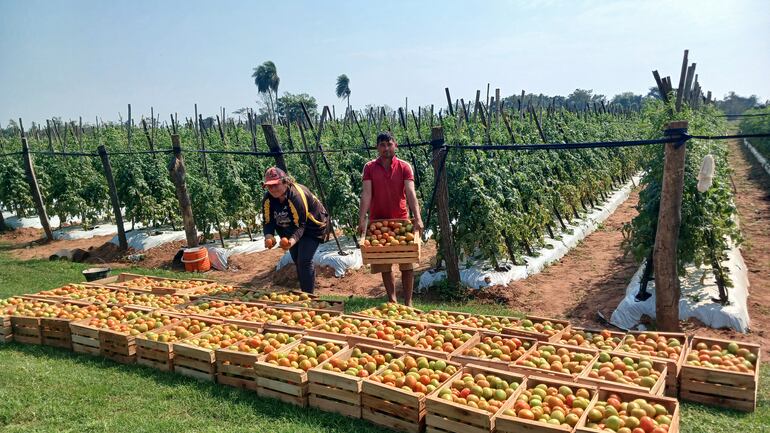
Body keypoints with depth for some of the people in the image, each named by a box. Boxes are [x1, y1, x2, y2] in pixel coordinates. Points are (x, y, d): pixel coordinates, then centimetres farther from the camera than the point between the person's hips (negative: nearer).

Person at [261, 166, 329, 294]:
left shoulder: (297, 196, -35)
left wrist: (292, 240, -52)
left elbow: (300, 225, -34)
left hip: (312, 226, -7)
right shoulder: (268, 199, -16)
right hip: (291, 228, 7)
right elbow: (268, 223, -14)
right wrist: (269, 237, -36)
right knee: (296, 260, 14)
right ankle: (303, 292, 30)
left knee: (304, 260, -18)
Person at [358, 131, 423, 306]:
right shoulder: (370, 168, 0)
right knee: (384, 264, 8)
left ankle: (408, 302, 11)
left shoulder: (404, 167, -2)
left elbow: (410, 193, -13)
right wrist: (362, 219, -20)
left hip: (401, 220, -1)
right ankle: (392, 300, 21)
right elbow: (366, 194, -9)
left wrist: (417, 218, -26)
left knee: (407, 263, 1)